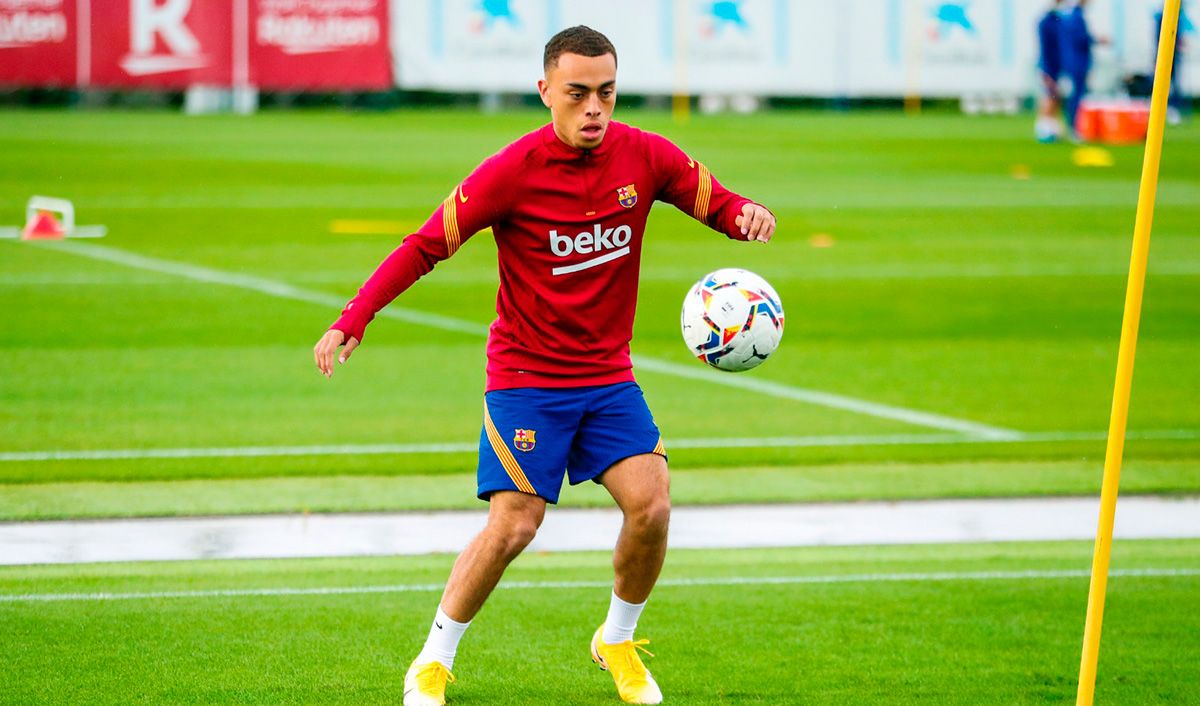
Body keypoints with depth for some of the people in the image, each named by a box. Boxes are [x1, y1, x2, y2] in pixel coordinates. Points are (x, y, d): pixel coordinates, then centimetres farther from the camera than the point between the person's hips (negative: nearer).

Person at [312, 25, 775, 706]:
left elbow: (718, 204, 6)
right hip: (526, 376, -4)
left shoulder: (646, 156, -5)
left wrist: (748, 213, -20)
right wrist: (351, 321, -19)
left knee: (650, 504, -12)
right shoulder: (513, 171, -15)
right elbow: (425, 247, -11)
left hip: (609, 377, 4)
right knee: (514, 525, -13)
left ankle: (618, 642, 13)